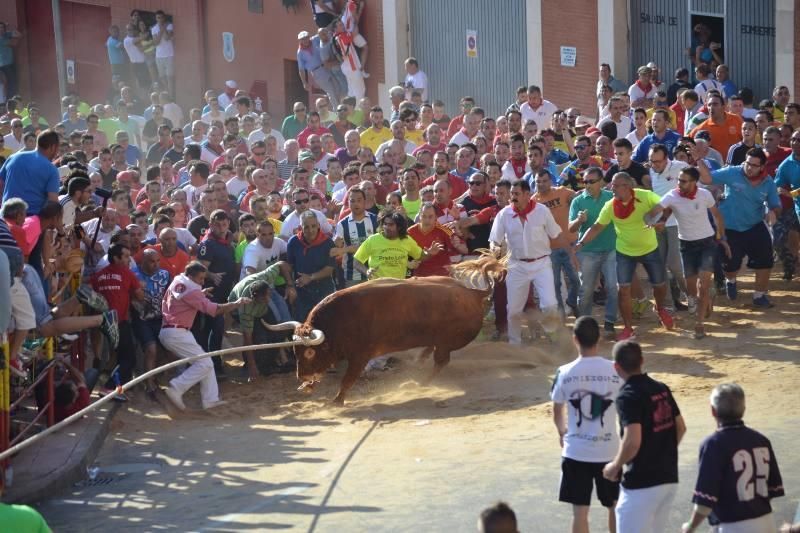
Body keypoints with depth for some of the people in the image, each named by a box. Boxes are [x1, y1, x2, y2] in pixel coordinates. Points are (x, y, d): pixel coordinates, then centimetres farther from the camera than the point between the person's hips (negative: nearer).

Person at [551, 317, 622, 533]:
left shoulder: (564, 373, -8)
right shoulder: (616, 370, -10)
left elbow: (557, 413, 5)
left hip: (575, 452, 0)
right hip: (608, 450, 1)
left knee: (579, 511, 7)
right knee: (615, 507, 17)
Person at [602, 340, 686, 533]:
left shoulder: (627, 396, -17)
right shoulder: (662, 389, 7)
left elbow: (632, 441, -25)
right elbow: (680, 428, 15)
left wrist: (615, 467, -9)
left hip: (641, 482, -8)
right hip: (669, 477, 8)